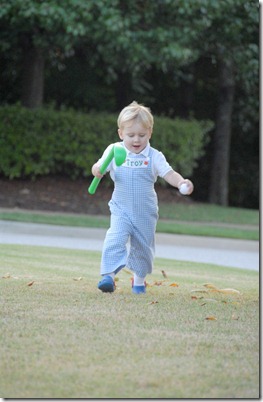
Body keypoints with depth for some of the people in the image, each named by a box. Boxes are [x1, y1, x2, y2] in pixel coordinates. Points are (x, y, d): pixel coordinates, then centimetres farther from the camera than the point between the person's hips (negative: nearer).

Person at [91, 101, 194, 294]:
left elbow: (169, 174, -11)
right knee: (115, 240, -22)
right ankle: (109, 275, -24)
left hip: (146, 213, 1)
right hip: (121, 211, -1)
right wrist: (97, 169, -35)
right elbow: (99, 167, -9)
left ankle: (139, 278, 33)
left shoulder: (154, 157, -6)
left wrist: (182, 183, -32)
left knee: (143, 247, 13)